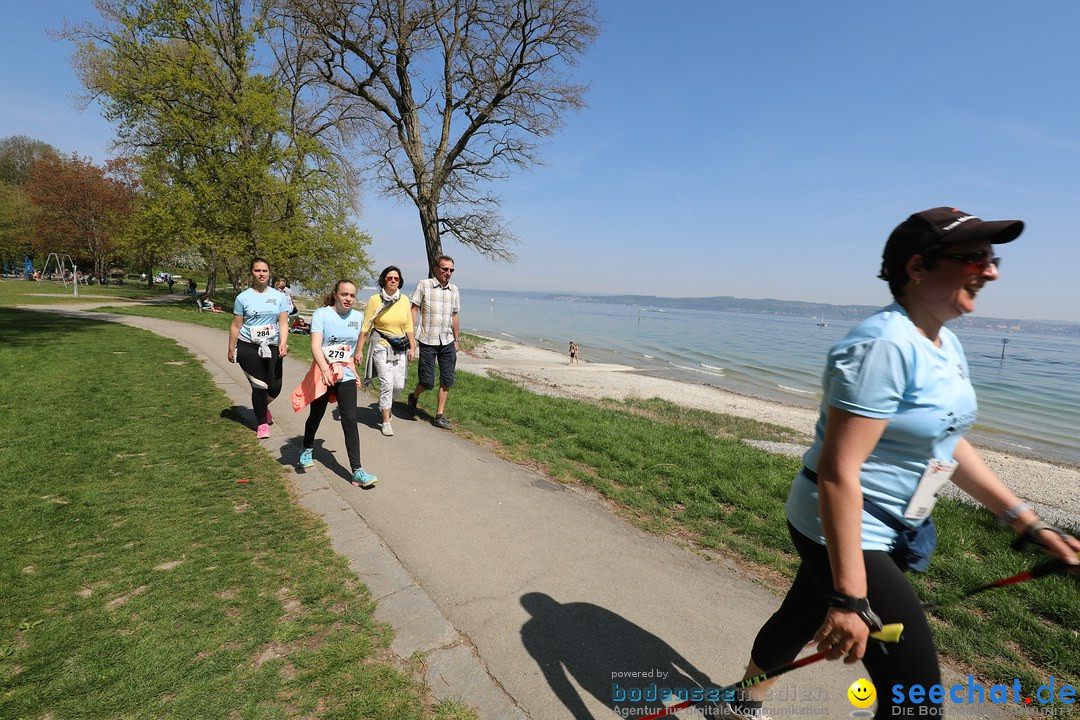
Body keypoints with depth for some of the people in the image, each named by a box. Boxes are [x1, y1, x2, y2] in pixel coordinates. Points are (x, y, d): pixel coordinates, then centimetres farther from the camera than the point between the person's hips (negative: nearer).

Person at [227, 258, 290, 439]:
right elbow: (236, 325, 4)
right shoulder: (243, 297, 0)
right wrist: (231, 349, 5)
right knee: (259, 386, -1)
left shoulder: (279, 296, 3)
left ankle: (262, 406, 36)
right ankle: (262, 423, 18)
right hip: (248, 347, -2)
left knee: (275, 387, 0)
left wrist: (283, 343, -15)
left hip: (271, 347, 2)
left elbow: (283, 323, -1)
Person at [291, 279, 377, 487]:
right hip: (322, 374, -2)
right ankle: (307, 449, 47)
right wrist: (324, 370, -39)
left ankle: (357, 471, -8)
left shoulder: (358, 317, 3)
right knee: (316, 416, 16)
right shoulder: (321, 314, -11)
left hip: (346, 376, 2)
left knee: (350, 421, -7)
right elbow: (316, 345, -24)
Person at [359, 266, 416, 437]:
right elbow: (365, 327, -3)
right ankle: (386, 421, 3)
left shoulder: (404, 300, 5)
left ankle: (385, 405, 35)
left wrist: (412, 347, 6)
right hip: (381, 346, -4)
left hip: (400, 347, 4)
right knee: (387, 382, -11)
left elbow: (409, 326, 10)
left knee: (399, 385, 1)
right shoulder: (374, 300, -5)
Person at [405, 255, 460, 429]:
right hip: (428, 342, -4)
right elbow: (414, 310, -3)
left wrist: (456, 340, 17)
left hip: (447, 342, 4)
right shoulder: (424, 284, -4)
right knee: (427, 382, -1)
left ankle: (439, 416, 15)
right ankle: (414, 396, 33)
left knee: (447, 380, 3)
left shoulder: (454, 289, 9)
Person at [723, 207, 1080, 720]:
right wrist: (850, 597, -28)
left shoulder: (945, 345, 5)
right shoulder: (882, 346, -26)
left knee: (801, 617, 25)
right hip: (845, 532, -9)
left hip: (886, 529, 10)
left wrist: (1028, 523, 16)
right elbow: (838, 471, -29)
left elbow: (947, 444, 16)